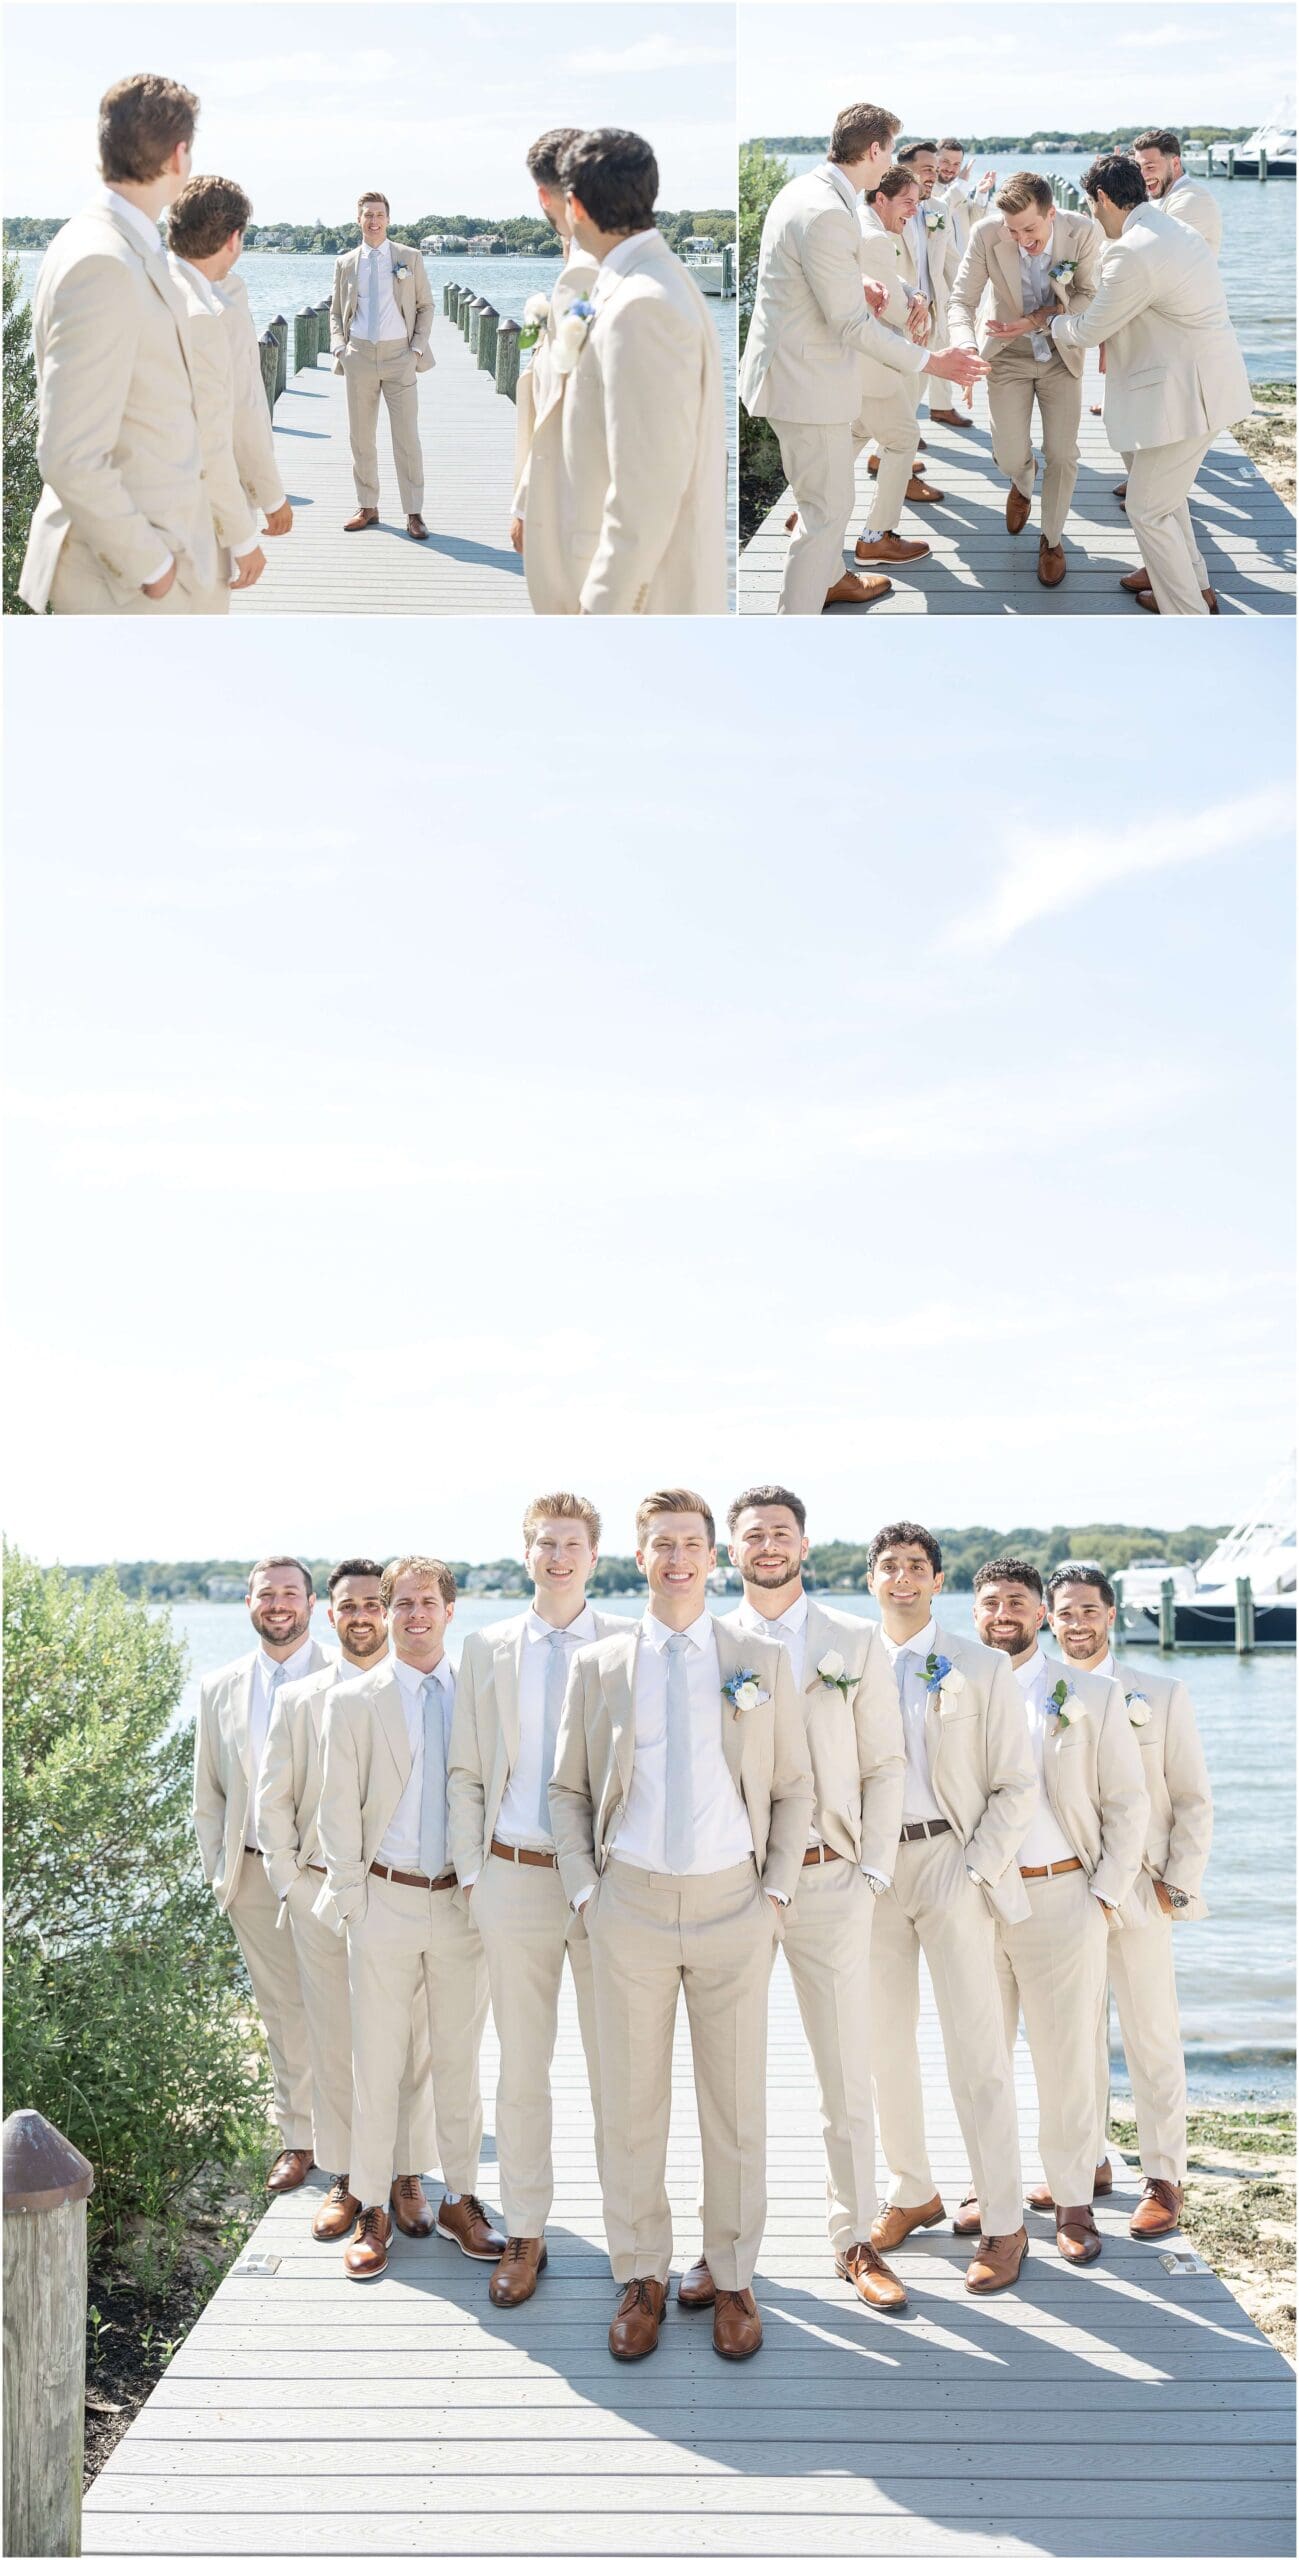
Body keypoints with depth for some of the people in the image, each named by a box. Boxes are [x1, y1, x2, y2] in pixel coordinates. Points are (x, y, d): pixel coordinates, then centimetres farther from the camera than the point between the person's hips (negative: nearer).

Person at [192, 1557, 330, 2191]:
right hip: (255, 1874, 3)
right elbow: (208, 1795, 14)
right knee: (282, 2014, 11)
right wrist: (219, 1874, 8)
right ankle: (298, 2139, 24)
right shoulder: (219, 1690, 9)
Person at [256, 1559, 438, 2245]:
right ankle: (343, 2179, 16)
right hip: (322, 1891, 1)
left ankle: (406, 2176, 15)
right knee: (332, 2041, 5)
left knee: (409, 2039, 3)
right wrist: (290, 1884, 1)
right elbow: (273, 1802, 8)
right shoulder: (298, 1700, 7)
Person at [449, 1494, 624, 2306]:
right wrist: (471, 1872, 3)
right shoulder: (486, 1650, 8)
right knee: (521, 2067, 9)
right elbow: (464, 1773, 10)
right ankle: (524, 2234, 20)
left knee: (617, 2065, 5)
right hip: (515, 1876, 2)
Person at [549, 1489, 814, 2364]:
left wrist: (777, 1892, 0)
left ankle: (733, 2278, 19)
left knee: (737, 2102, 6)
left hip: (733, 1904, 0)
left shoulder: (764, 1662, 5)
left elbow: (794, 1789, 7)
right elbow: (569, 1790, 10)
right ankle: (642, 2277, 19)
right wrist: (585, 1891, 0)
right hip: (631, 1903, 0)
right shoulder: (598, 1666, 6)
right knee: (631, 2101, 6)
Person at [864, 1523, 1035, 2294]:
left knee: (978, 2051, -4)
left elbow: (1016, 1788, -1)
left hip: (952, 1862, -3)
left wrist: (973, 1872, -10)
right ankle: (913, 2193, 27)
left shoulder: (983, 1670, 0)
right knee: (886, 2044, 11)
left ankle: (1005, 2225, 4)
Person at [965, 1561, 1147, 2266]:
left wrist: (1106, 1895, -2)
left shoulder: (1092, 1697, 4)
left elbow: (1126, 1803, 5)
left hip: (1062, 1897, -1)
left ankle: (1073, 2202, 14)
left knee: (1067, 2057, 2)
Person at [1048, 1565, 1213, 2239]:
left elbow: (1193, 1800, 3)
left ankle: (1163, 2179, 11)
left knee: (1153, 2038, 2)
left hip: (1138, 1889, -2)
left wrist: (1179, 1884, -4)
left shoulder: (1161, 1695, 2)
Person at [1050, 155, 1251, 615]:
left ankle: (1188, 613, 8)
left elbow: (1089, 331, -11)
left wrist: (1055, 321, 8)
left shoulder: (1133, 254, -23)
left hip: (1188, 392, -10)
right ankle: (1192, 580, 41)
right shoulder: (1171, 228, 9)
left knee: (1148, 508, -1)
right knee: (1163, 488, 26)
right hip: (1203, 379, 10)